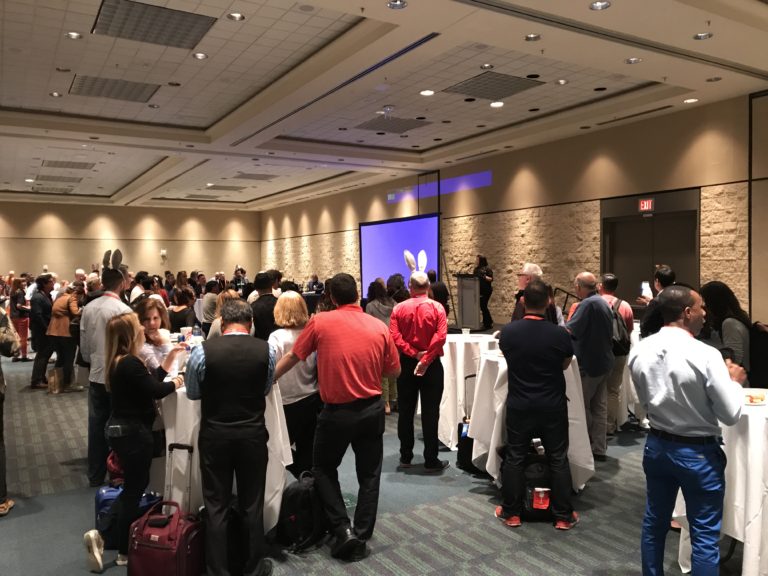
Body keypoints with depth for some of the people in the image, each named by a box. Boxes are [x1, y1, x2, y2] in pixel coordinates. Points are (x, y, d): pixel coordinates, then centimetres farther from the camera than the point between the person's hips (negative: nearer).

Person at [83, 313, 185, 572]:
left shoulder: (119, 362, 8)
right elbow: (155, 390, -22)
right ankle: (124, 553, 16)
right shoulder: (130, 363, -23)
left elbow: (150, 380, 10)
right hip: (133, 432, -10)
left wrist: (171, 356, 11)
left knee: (135, 484, 22)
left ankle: (103, 535, 20)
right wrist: (176, 382, -3)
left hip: (121, 429, 10)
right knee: (135, 488, 4)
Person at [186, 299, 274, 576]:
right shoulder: (266, 350, -10)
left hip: (214, 435, -1)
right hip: (253, 434, 1)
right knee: (253, 504, 15)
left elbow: (192, 392, 2)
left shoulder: (202, 350, -13)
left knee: (216, 506, 12)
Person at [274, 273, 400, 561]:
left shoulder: (320, 322, -8)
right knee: (369, 475, 16)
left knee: (324, 469, 19)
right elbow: (394, 371, 6)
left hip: (337, 411, -2)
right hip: (372, 410, 2)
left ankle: (342, 530, 11)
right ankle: (361, 538, 21)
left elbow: (291, 358, 1)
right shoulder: (380, 327, -3)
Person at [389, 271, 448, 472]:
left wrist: (413, 354, -13)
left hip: (406, 363, 2)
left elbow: (394, 336, -13)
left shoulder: (399, 308, -2)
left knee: (406, 411, 12)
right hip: (431, 364, -2)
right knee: (430, 413, 3)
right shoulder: (437, 307, -6)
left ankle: (406, 457, 22)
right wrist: (425, 359, -15)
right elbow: (441, 336, -17)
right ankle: (431, 461, 8)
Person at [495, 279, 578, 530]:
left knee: (515, 457, 12)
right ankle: (563, 515, 20)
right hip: (553, 406, -1)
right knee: (558, 459, 11)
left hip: (519, 405, 1)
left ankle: (511, 512, 21)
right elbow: (565, 364, 3)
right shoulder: (560, 334, -15)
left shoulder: (508, 331, -11)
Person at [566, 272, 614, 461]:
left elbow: (569, 331, -27)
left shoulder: (587, 304, -20)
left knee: (581, 407, 5)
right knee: (599, 407, 12)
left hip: (589, 364, -9)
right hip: (603, 362, 9)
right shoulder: (603, 303, 10)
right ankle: (599, 449, 17)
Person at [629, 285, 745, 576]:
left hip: (656, 445, 5)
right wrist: (734, 380, 1)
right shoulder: (705, 355, -22)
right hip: (698, 452, -5)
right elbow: (731, 414, -15)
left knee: (654, 523, 19)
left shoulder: (639, 351, -5)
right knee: (705, 536, 9)